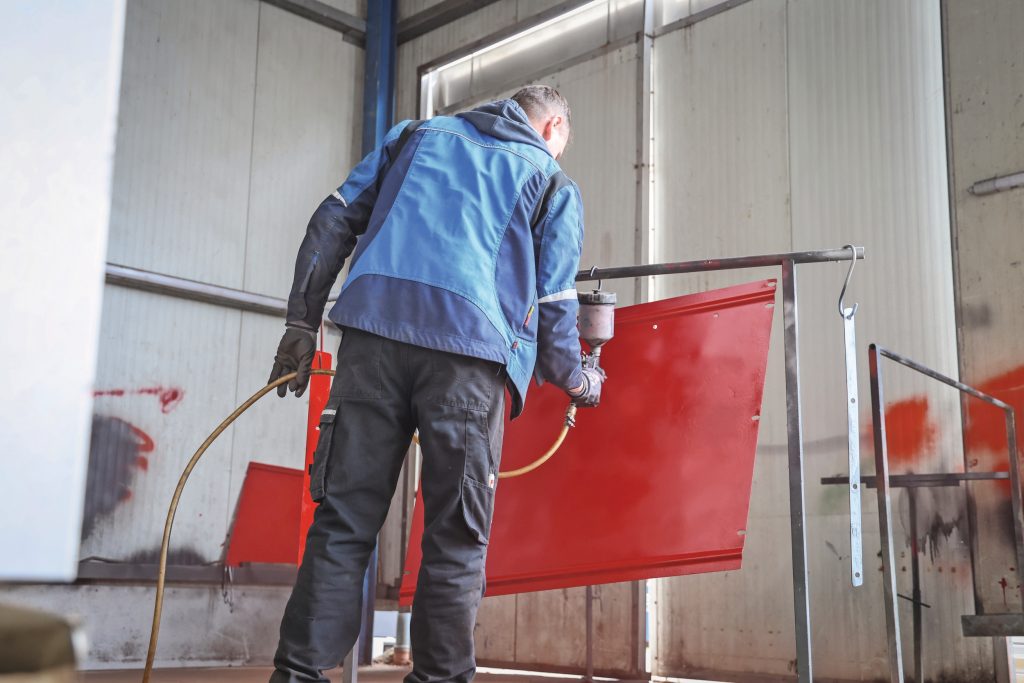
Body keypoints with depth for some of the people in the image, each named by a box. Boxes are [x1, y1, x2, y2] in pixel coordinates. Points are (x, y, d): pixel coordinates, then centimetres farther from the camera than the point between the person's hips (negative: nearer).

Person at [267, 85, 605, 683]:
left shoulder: (417, 134, 26)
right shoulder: (554, 183, 18)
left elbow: (335, 221, 17)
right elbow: (553, 305, 10)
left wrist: (303, 323, 18)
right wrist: (578, 381, 27)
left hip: (374, 330, 3)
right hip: (470, 347, -2)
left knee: (344, 518, 4)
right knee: (456, 539, 5)